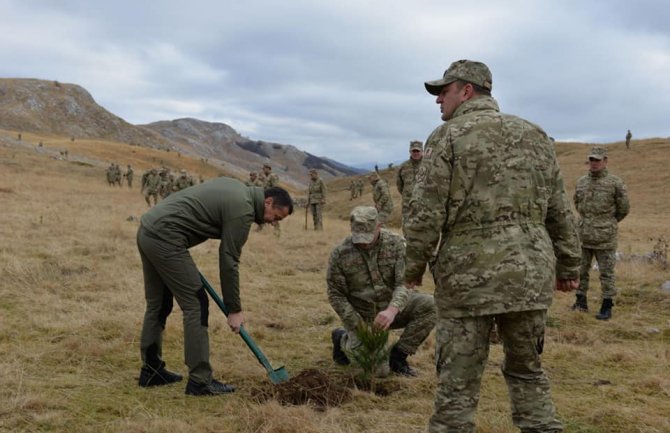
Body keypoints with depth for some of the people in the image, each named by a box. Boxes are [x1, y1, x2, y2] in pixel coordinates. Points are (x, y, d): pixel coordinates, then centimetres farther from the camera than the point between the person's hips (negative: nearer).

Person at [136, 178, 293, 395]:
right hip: (165, 238, -10)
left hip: (148, 229, 10)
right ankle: (200, 381, -2)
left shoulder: (236, 188, 18)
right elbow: (228, 262, -9)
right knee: (196, 305, -5)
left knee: (158, 304, 17)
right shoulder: (243, 209, -10)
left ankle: (151, 370, 25)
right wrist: (234, 309, -1)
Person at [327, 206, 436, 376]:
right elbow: (336, 295, -8)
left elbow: (405, 282, -21)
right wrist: (358, 326, -17)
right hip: (362, 315, -2)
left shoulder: (395, 243, -13)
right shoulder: (340, 253, -15)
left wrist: (392, 310, -41)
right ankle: (342, 339, 19)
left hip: (392, 308, 2)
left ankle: (398, 355, -7)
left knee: (429, 305, -23)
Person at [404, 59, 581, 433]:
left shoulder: (448, 137, -3)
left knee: (458, 382, 3)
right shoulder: (535, 135, 13)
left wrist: (414, 266, 4)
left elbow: (426, 213, -8)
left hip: (470, 275, -5)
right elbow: (560, 212, 14)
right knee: (528, 373, 19)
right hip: (530, 274, 5)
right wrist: (568, 266, 21)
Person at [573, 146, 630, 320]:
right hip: (583, 236, 5)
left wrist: (608, 224, 11)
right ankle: (581, 302, 21)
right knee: (580, 271, 10)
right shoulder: (581, 182, 7)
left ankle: (606, 308, 8)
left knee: (606, 273, 2)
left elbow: (623, 208, 1)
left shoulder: (615, 183, -6)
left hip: (605, 238, -4)